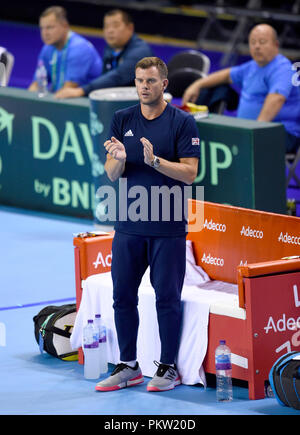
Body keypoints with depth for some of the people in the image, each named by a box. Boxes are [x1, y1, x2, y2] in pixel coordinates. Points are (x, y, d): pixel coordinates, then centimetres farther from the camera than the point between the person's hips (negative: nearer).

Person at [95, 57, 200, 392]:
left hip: (168, 226, -4)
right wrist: (118, 159, -19)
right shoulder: (121, 120, 7)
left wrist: (154, 160, -24)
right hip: (129, 223, 4)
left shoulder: (183, 122, -3)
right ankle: (128, 366, 17)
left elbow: (189, 173, -10)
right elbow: (112, 174, 3)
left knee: (167, 298, 1)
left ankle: (168, 368, 11)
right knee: (123, 295, 7)